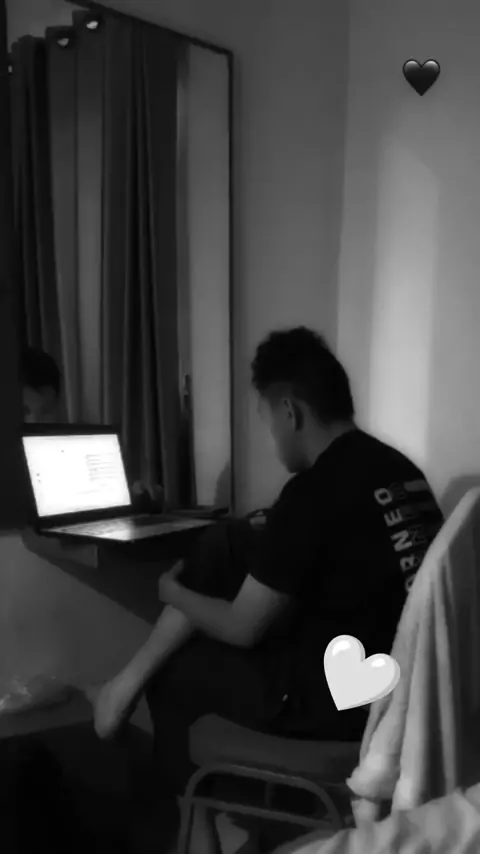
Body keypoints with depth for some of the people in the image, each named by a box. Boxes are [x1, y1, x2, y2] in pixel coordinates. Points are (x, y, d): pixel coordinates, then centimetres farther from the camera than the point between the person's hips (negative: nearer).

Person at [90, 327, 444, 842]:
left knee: (177, 671, 15)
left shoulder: (314, 490, -22)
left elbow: (243, 628, -11)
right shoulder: (401, 468, 4)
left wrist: (173, 592, 7)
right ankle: (130, 678, 20)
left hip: (345, 695, -8)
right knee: (228, 544, 11)